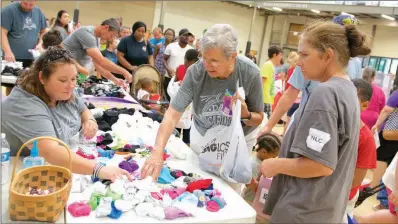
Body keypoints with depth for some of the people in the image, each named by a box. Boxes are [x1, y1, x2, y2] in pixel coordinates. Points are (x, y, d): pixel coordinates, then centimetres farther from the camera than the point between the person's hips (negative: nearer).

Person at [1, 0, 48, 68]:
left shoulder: (38, 12, 10)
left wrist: (40, 44, -1)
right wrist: (8, 51, -24)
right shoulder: (9, 10, -6)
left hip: (32, 59, 5)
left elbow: (43, 32, 18)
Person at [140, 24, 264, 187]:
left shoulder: (250, 74, -27)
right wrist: (158, 152, -42)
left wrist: (246, 115, -37)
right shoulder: (195, 71, -28)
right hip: (202, 135, 1)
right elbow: (173, 114, -30)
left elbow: (258, 119, -14)